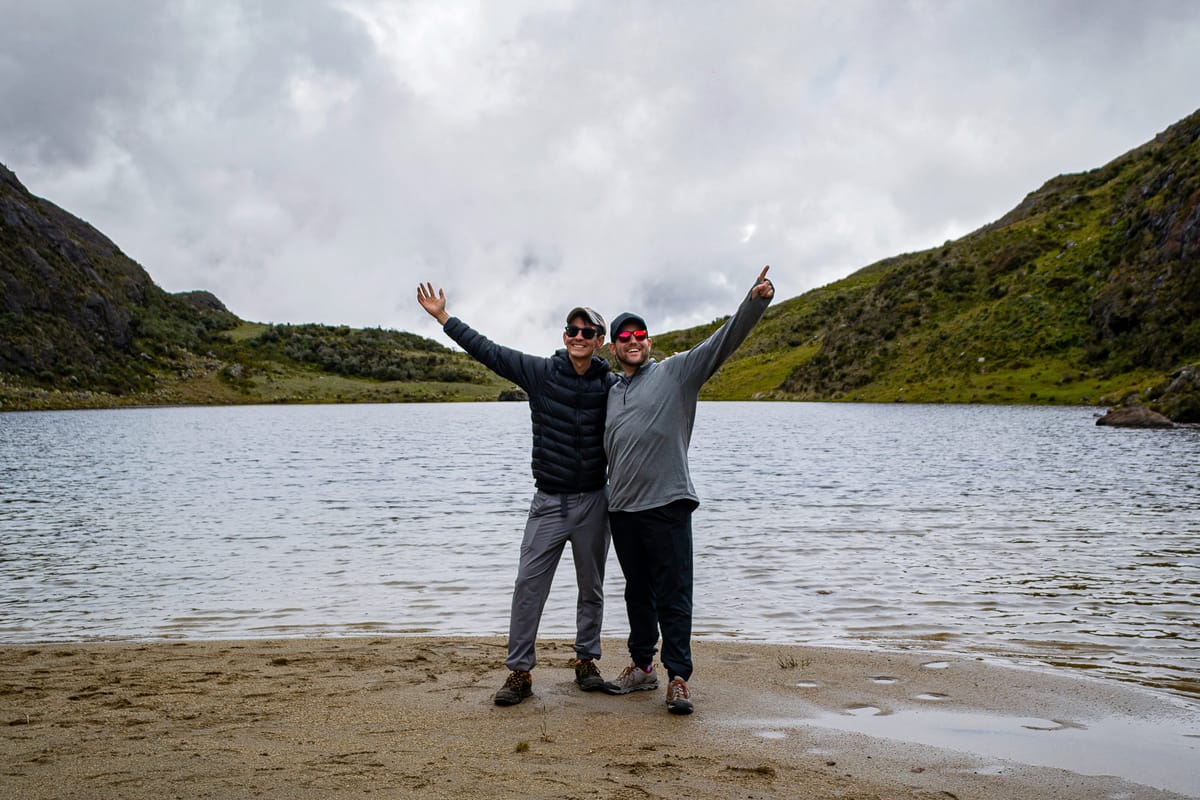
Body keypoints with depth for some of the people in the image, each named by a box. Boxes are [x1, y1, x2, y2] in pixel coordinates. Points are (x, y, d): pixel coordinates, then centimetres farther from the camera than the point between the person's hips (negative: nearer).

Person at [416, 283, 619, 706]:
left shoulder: (611, 385, -3)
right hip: (549, 501, 0)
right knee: (528, 584, -4)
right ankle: (520, 671, 4)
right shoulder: (540, 372, -3)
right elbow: (487, 351, -2)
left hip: (593, 502, 1)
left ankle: (586, 662, 27)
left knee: (591, 588, 11)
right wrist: (443, 317, -3)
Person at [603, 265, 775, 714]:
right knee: (637, 592, 15)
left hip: (667, 505, -6)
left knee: (673, 595, -4)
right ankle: (642, 667, 26)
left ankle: (678, 678, 1)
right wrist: (608, 501, 21)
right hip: (622, 508, 6)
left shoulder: (675, 372, 2)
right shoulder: (612, 392, 18)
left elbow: (723, 340, -10)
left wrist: (755, 301, -24)